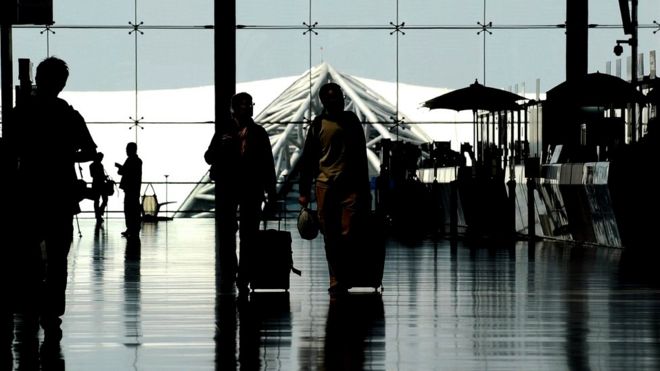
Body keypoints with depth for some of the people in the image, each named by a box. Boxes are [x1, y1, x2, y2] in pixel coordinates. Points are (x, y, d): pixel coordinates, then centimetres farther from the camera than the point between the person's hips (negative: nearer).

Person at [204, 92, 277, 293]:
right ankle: (228, 274, 13)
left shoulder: (259, 132, 10)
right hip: (226, 189, 0)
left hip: (251, 190, 0)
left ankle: (244, 277, -3)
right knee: (226, 233, 2)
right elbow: (209, 157, 4)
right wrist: (222, 146, -17)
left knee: (248, 235, -4)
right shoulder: (224, 130, 8)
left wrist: (271, 193, 5)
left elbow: (268, 164, 10)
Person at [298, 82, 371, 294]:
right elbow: (308, 159, 7)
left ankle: (341, 280, -3)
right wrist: (304, 191, 3)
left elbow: (361, 155, 17)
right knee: (330, 237, 1)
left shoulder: (351, 121, 12)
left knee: (348, 234, -10)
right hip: (325, 185, -1)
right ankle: (336, 281, 6)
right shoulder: (318, 124, 6)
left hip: (351, 186, 1)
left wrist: (364, 187, 13)